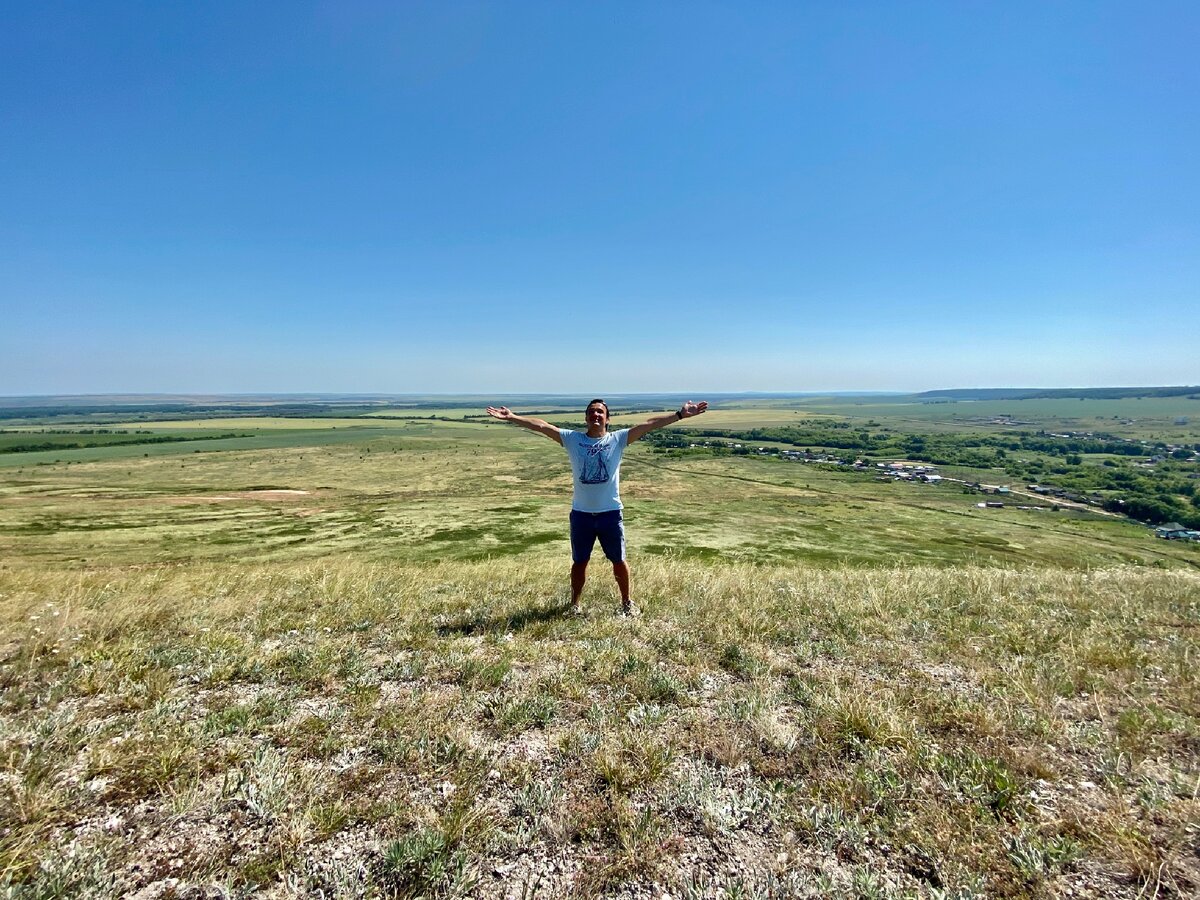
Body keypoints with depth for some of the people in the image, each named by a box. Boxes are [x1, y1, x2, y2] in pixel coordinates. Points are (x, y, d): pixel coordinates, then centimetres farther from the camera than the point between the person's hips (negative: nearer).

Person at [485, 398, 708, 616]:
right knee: (579, 561, 14)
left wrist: (680, 414, -16)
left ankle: (627, 603, 33)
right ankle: (574, 605, 33)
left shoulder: (618, 439, -3)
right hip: (581, 513, 1)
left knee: (618, 560, 12)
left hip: (611, 512, 0)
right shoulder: (572, 439, 0)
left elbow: (650, 424, -10)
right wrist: (512, 417, -10)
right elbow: (541, 425, -5)